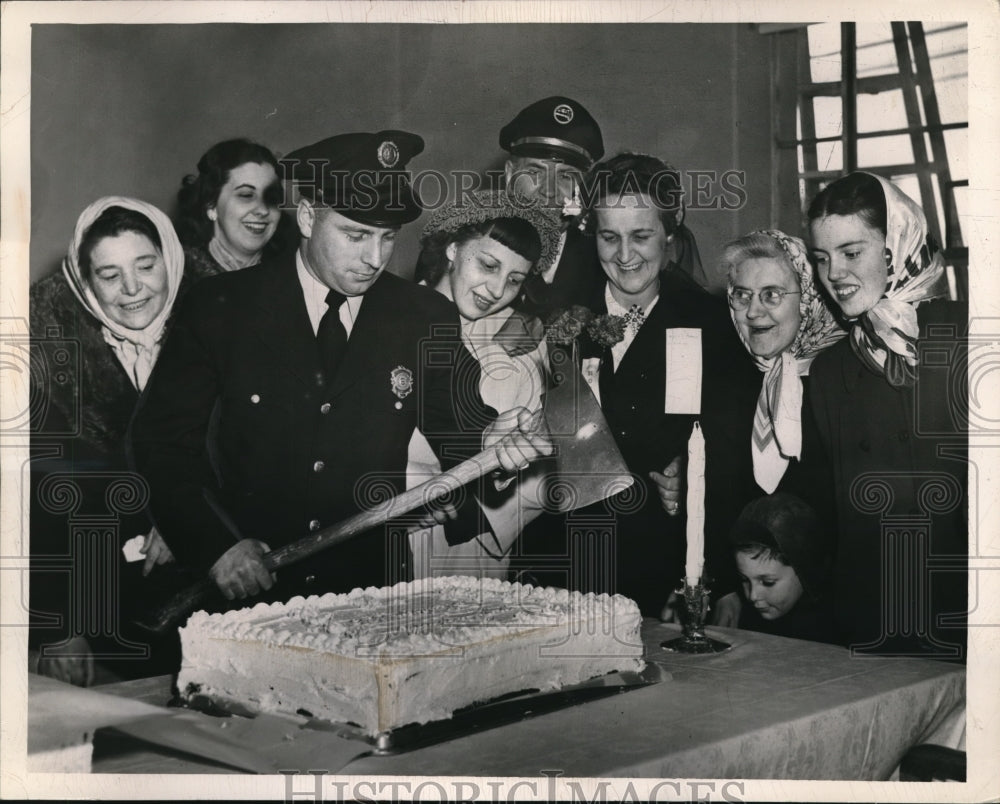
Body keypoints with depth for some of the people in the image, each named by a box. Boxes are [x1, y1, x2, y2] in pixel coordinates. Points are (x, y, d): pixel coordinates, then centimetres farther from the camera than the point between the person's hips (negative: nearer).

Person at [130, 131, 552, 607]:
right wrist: (216, 543, -11)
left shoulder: (426, 319, 8)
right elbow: (162, 437, 1)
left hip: (373, 587, 2)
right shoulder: (219, 307, 2)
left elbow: (457, 429, 10)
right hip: (245, 590, -1)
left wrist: (489, 443, -14)